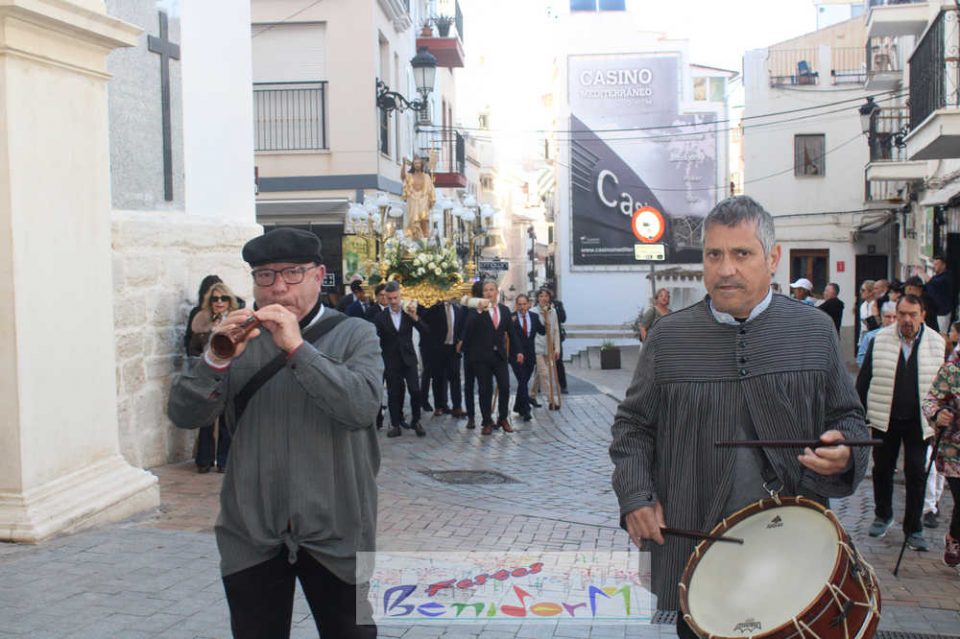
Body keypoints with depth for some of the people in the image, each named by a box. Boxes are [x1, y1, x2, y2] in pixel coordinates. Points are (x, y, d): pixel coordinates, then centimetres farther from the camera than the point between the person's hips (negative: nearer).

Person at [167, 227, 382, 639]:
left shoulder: (354, 334, 0)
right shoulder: (241, 338, 6)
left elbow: (362, 407, -19)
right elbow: (183, 415, -4)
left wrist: (297, 347, -26)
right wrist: (217, 359, -22)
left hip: (334, 532, -2)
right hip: (251, 534, 2)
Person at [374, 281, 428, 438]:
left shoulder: (409, 312, 0)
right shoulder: (381, 317, -1)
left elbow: (425, 331, -5)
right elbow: (377, 341, 1)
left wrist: (415, 317, -19)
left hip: (408, 357, 0)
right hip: (391, 360, 0)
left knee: (415, 390, -8)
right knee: (393, 394, 3)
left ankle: (416, 421, 9)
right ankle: (395, 425, 13)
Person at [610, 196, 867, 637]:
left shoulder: (815, 331, 1)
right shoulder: (669, 336, 1)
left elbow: (847, 417, 9)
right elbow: (634, 423, 7)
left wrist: (844, 453, -13)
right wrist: (635, 495, -6)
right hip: (693, 548, 0)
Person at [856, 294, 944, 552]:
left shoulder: (937, 343, -1)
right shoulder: (880, 340, -2)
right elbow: (864, 378, 2)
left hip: (918, 421, -1)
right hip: (885, 420, 1)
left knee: (916, 474, 2)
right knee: (882, 469, 12)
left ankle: (913, 528, 13)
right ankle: (883, 516, 32)